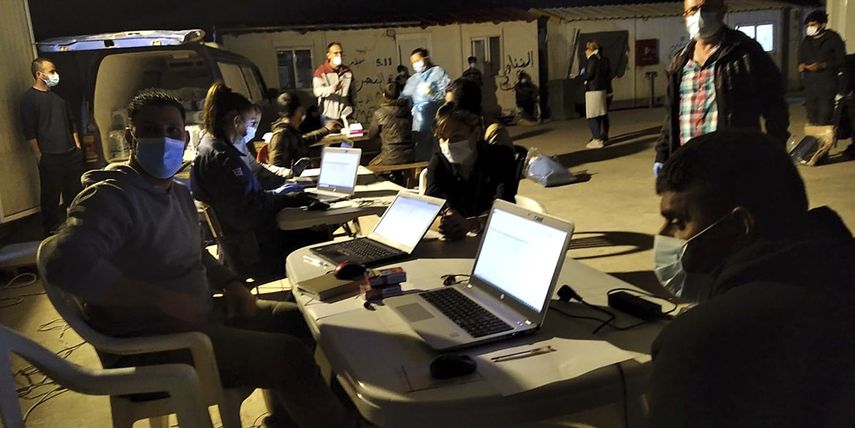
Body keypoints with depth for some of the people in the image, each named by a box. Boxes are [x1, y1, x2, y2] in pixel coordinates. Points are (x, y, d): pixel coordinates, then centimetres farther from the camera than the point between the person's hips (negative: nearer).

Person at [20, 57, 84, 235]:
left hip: (71, 153, 6)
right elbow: (29, 131, -10)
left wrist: (77, 145, 12)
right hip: (50, 157, -6)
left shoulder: (58, 95, 13)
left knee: (74, 191, 12)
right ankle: (51, 229, 15)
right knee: (51, 195, 2)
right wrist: (39, 156, -12)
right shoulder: (29, 98, -7)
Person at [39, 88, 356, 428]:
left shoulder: (179, 193, 12)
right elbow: (64, 261, -34)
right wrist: (164, 300, -34)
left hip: (197, 317, 10)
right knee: (290, 356, -20)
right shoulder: (111, 197, -17)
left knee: (296, 319, 13)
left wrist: (230, 284, 4)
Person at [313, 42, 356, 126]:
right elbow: (317, 91, -14)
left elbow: (353, 93, 16)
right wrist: (332, 88, -29)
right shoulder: (321, 72, -2)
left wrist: (353, 108, 14)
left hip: (346, 116, 4)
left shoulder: (347, 71, 10)